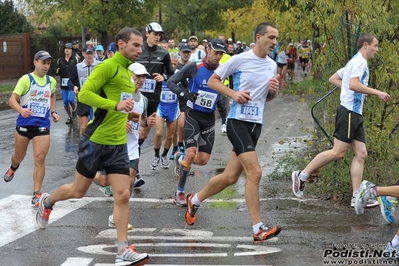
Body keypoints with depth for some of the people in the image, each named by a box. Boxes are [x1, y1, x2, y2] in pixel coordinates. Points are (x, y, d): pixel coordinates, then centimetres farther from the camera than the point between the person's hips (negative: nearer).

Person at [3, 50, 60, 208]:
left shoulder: (51, 81, 5)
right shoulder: (26, 79, -10)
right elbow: (12, 100, -16)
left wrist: (53, 112, 13)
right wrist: (21, 110, -36)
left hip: (42, 125, 2)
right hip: (24, 123, -2)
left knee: (40, 159, -9)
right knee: (19, 156, 16)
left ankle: (37, 194, -2)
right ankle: (13, 168, 54)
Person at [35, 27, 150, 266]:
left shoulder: (128, 72, 13)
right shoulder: (107, 67, -13)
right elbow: (84, 94, -22)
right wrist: (115, 105, -28)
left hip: (119, 144, 6)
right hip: (96, 140, -6)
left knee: (123, 195, -4)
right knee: (78, 191, 10)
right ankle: (47, 202, 41)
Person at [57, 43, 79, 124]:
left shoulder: (74, 59, -3)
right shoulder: (60, 60, 7)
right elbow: (58, 72, 9)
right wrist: (57, 71, -11)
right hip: (63, 84, 4)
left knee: (70, 99, -17)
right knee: (65, 102, 7)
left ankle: (73, 111, 15)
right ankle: (70, 117, 24)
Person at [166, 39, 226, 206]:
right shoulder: (194, 67, -12)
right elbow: (171, 81, -11)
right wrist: (184, 93, -28)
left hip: (209, 118, 4)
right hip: (193, 115, -4)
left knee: (203, 160, 0)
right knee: (191, 153, -17)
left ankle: (180, 159, 34)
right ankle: (180, 192, 0)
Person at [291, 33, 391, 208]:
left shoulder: (355, 62, 21)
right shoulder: (360, 61, -9)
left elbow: (333, 79, 24)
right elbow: (353, 84, -24)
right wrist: (377, 93, -20)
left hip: (355, 114, 10)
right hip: (349, 112, -10)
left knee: (361, 154, 3)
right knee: (338, 152, -11)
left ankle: (356, 197, 0)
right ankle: (302, 176, -3)